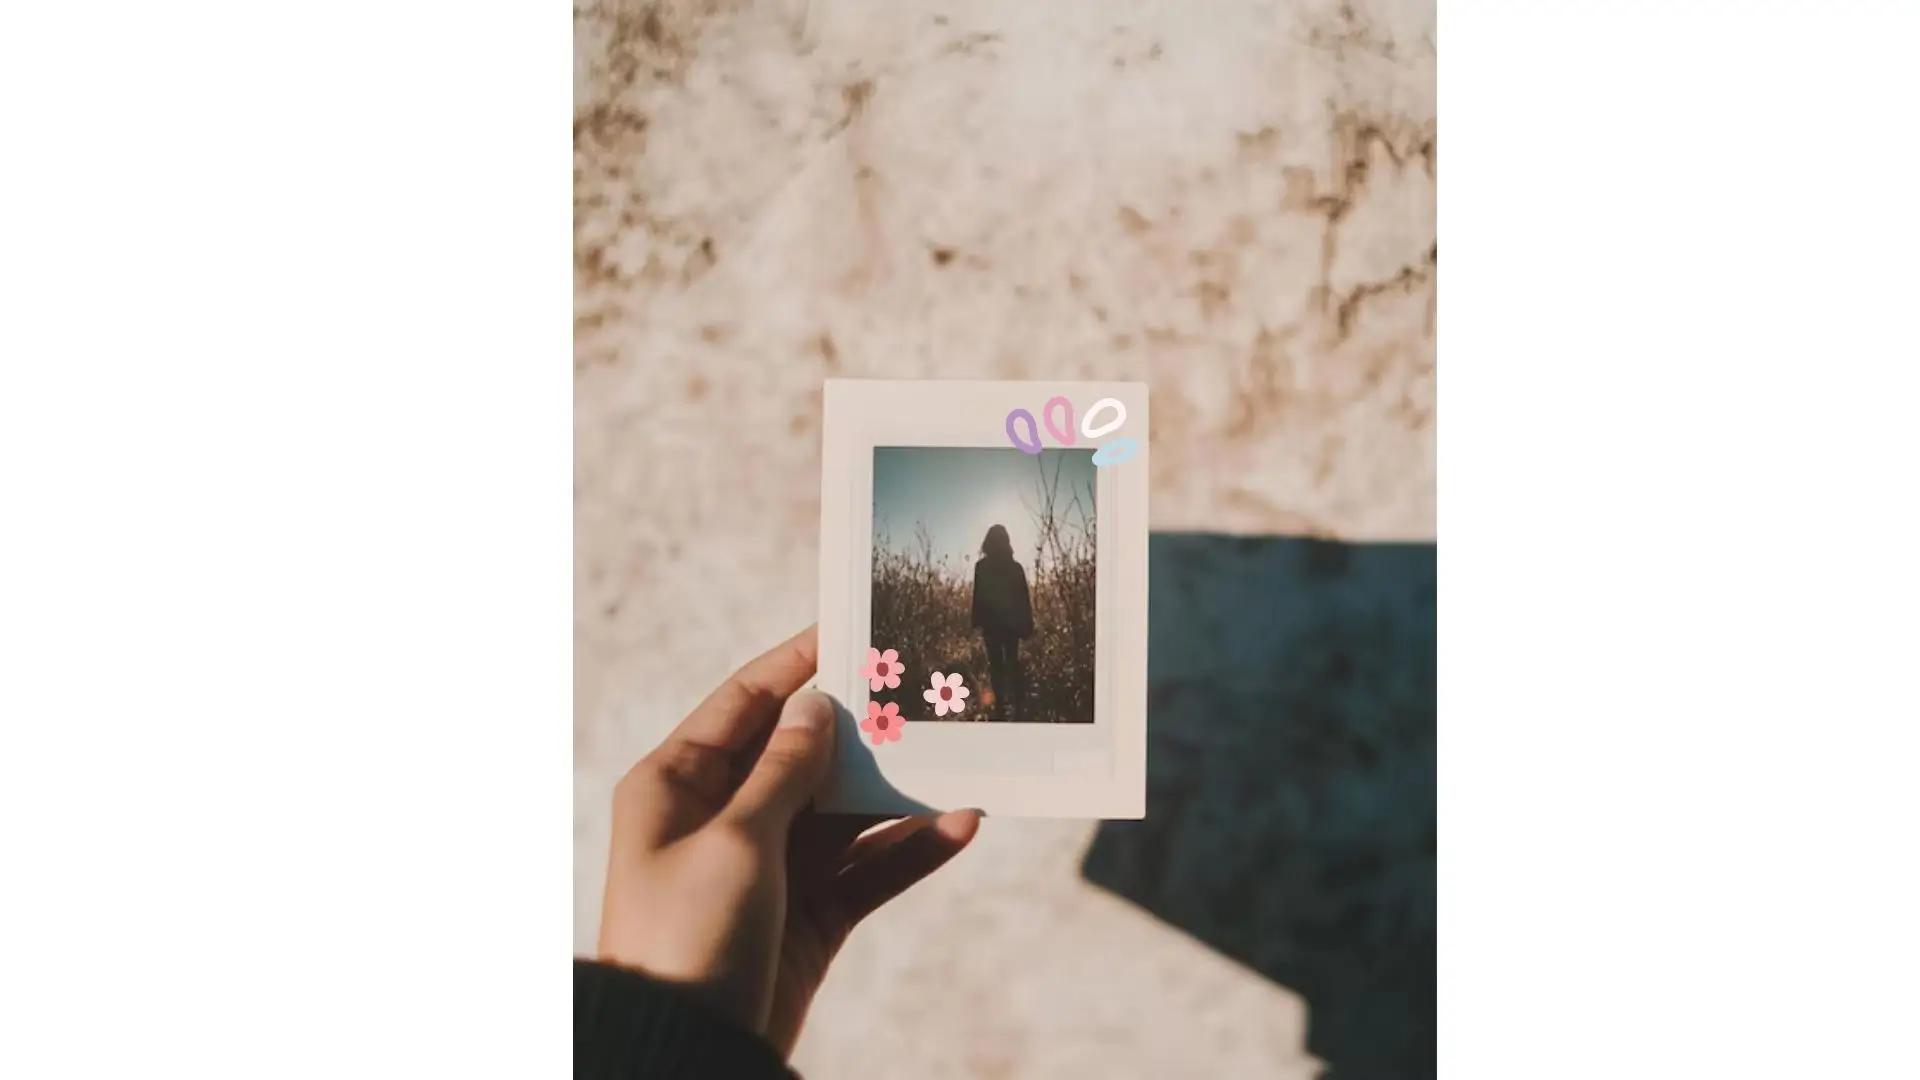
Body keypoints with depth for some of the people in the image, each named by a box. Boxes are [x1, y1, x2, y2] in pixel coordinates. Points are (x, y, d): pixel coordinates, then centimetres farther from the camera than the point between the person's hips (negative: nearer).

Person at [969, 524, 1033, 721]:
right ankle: (1017, 704, 8)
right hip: (1012, 621, 2)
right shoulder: (1015, 567, -4)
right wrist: (1027, 624, 5)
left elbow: (978, 597, -5)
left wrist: (977, 622, 3)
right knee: (1012, 661, 15)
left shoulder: (982, 567, -8)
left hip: (991, 622, -2)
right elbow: (1024, 598, -2)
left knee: (996, 663, 6)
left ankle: (1003, 705, 3)